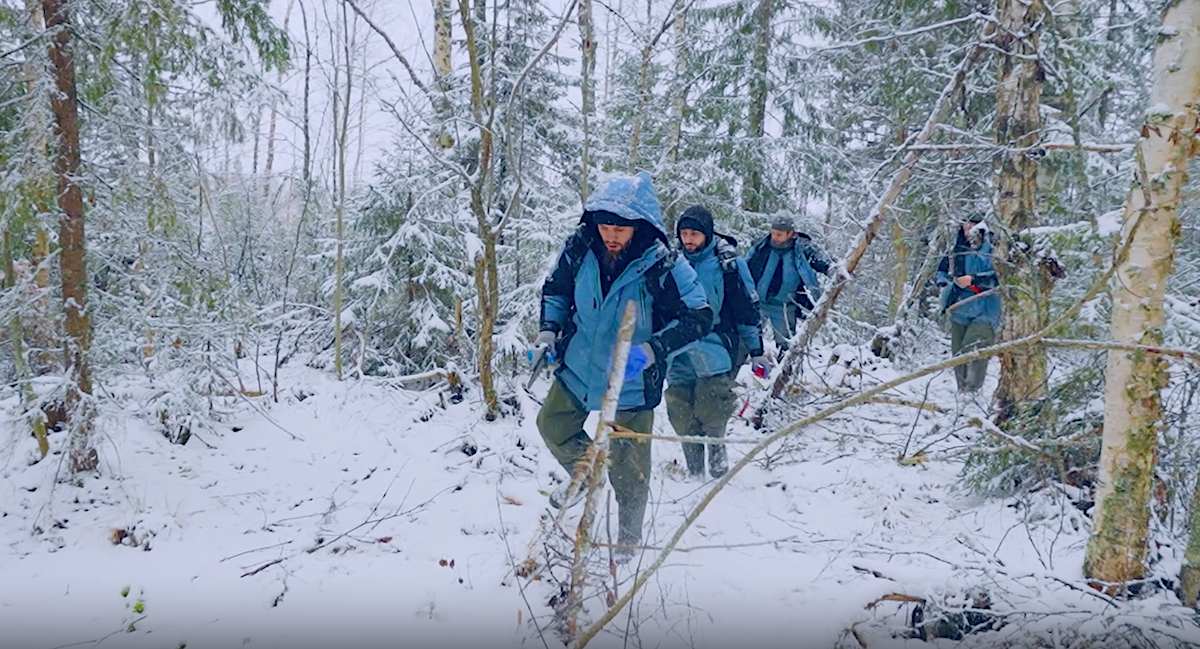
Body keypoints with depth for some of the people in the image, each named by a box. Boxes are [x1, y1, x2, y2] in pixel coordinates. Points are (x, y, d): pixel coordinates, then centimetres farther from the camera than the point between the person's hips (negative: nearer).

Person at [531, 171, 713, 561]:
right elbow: (555, 290, 6)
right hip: (577, 370, 4)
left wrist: (651, 350, -33)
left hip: (631, 384, -4)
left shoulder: (662, 266, -25)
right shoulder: (580, 249, -13)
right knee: (552, 426, 21)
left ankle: (629, 538, 35)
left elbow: (699, 318, -21)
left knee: (628, 470, 7)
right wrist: (548, 330, -9)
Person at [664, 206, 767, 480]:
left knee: (710, 408, -19)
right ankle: (694, 472, 15)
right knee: (681, 413, 0)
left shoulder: (727, 263, -6)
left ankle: (717, 451, 10)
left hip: (715, 349, -4)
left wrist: (757, 352, -1)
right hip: (681, 352, 5)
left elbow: (748, 308, -2)